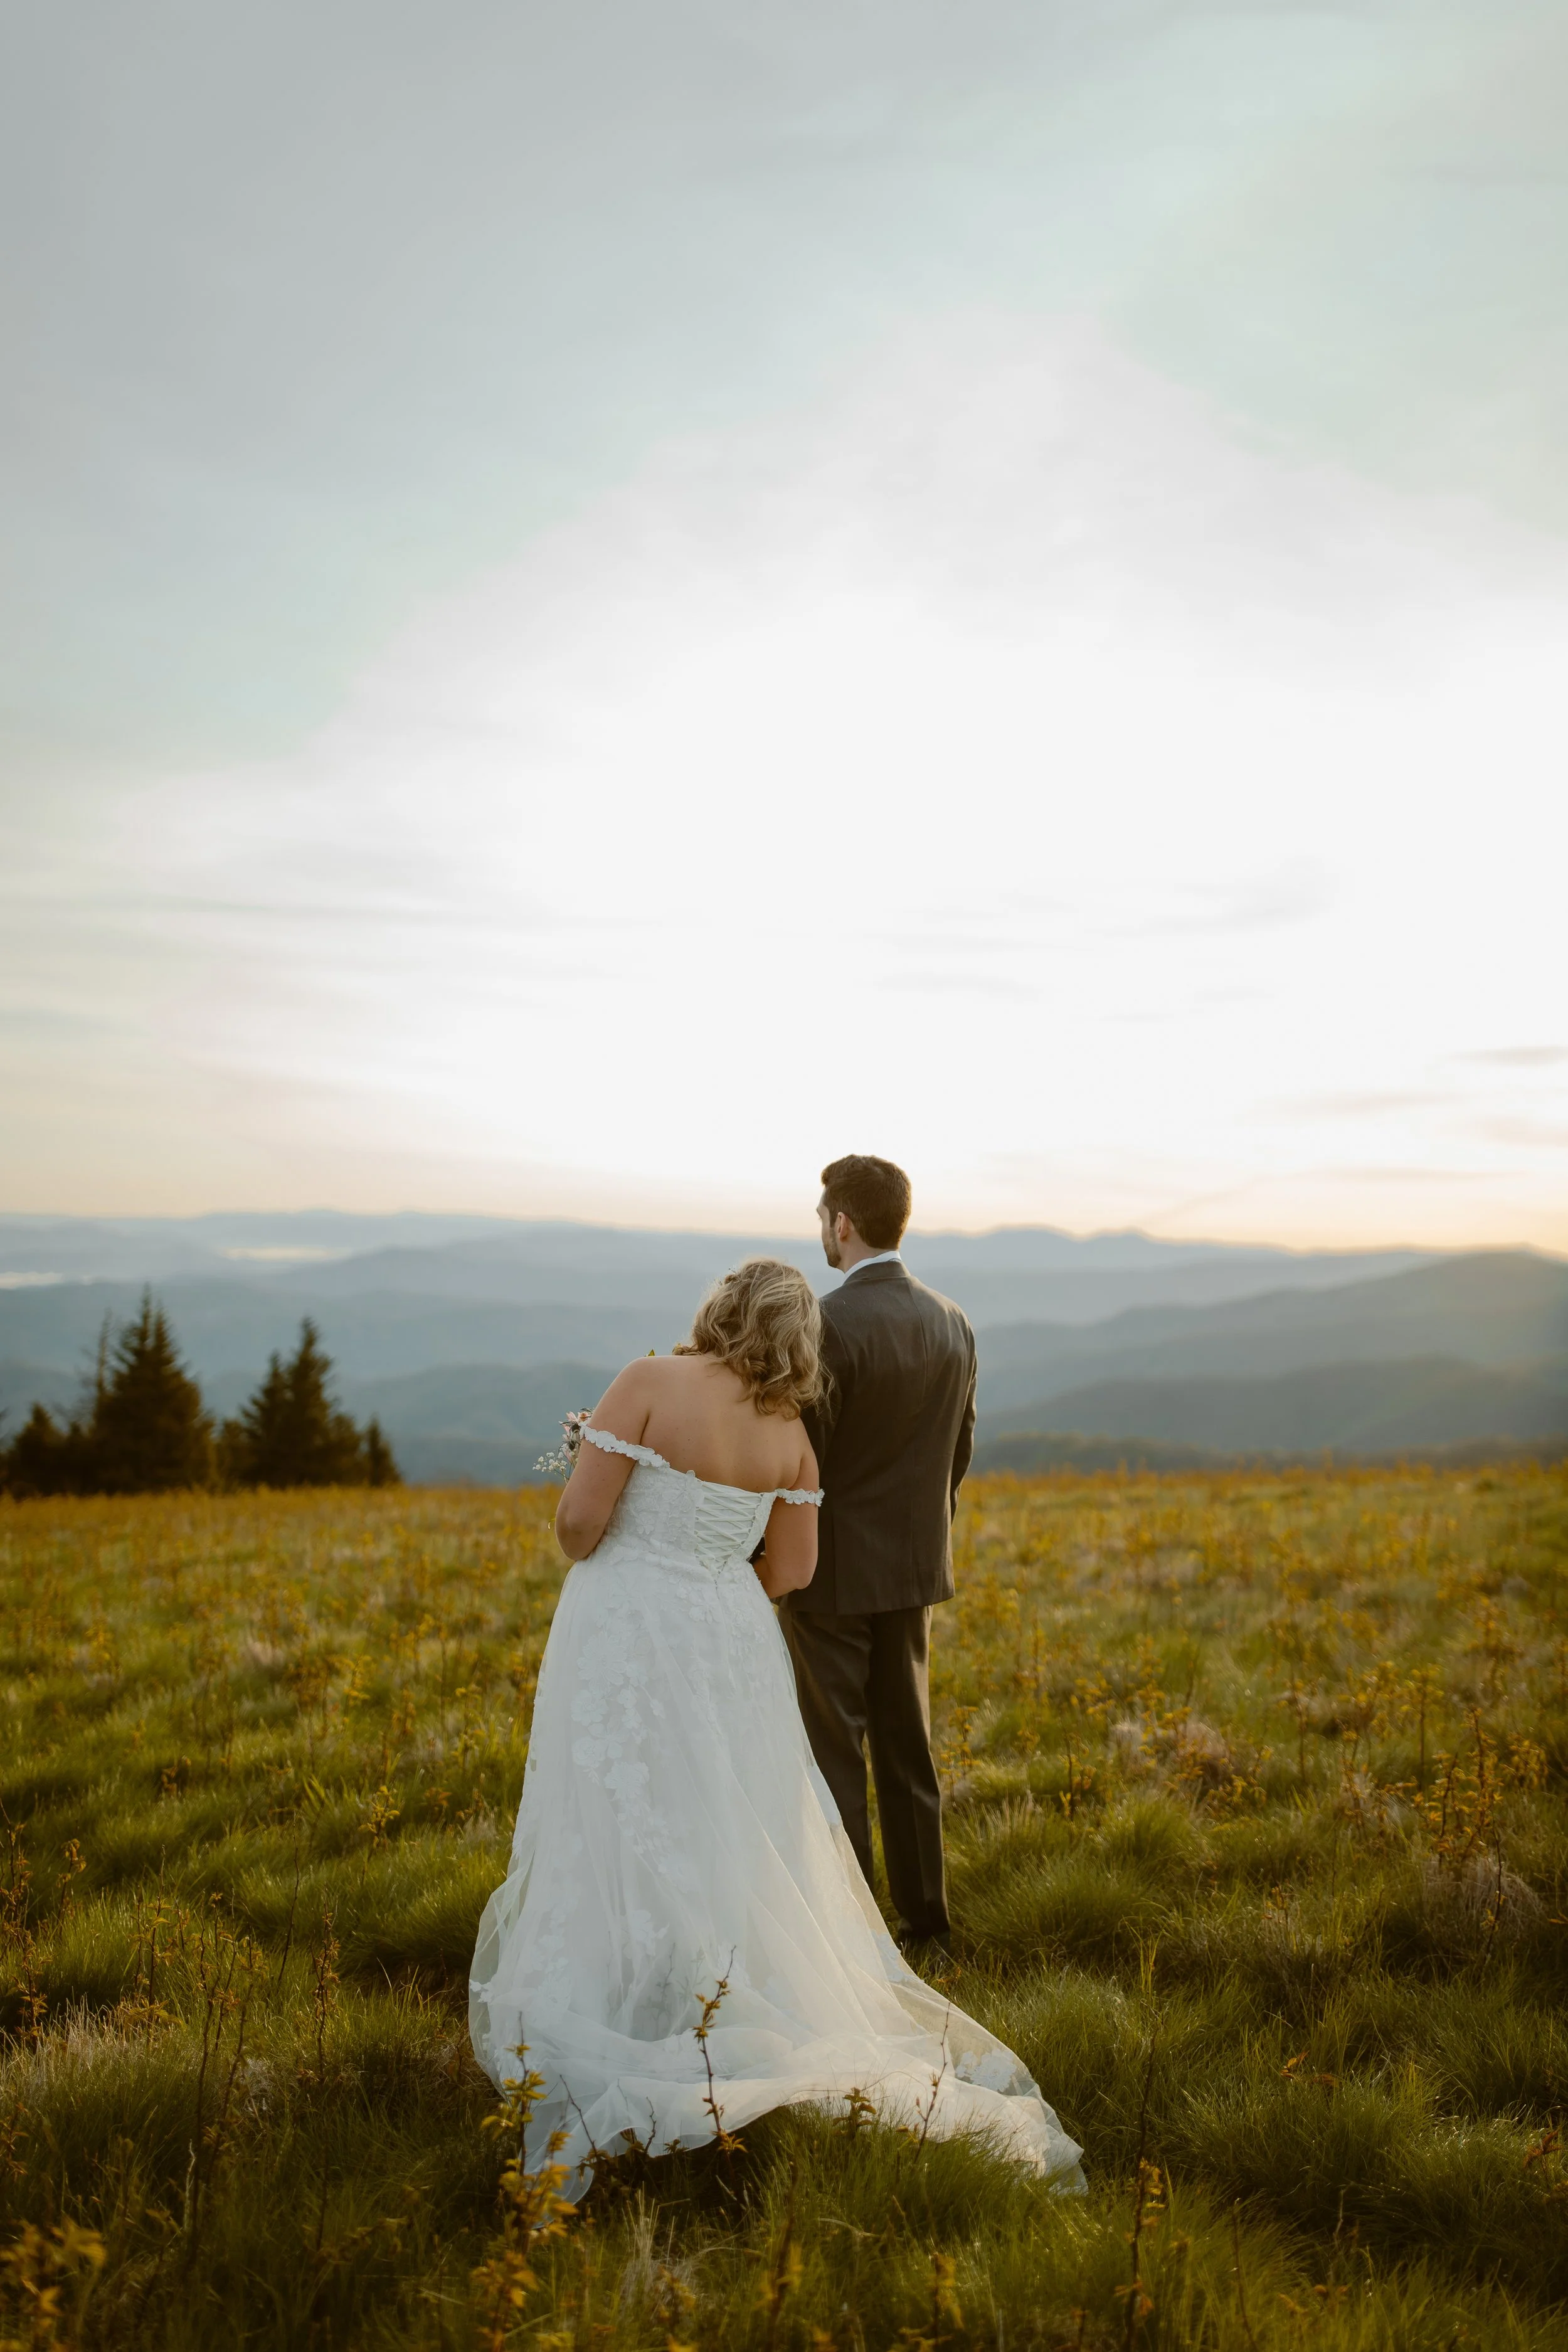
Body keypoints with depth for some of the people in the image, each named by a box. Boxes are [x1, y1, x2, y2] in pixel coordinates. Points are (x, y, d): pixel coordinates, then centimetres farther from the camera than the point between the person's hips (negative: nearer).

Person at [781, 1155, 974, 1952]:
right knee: (907, 1746, 16)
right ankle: (924, 1921, 25)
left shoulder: (830, 1323, -20)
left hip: (835, 1570, -7)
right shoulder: (952, 1323, 2)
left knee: (835, 1755, 4)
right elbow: (960, 1447, 10)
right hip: (916, 1563, 7)